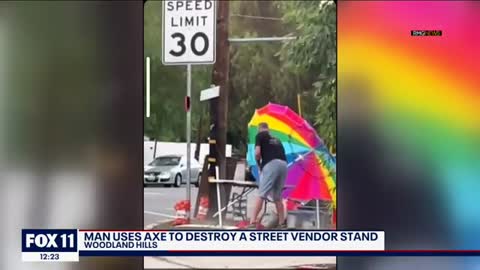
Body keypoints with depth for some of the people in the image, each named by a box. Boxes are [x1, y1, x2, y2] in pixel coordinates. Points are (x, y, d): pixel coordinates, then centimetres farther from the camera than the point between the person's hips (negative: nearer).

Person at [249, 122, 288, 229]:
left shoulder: (260, 135, 14)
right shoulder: (276, 139, 31)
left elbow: (257, 153, 1)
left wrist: (259, 164, 19)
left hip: (271, 164, -6)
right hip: (283, 165, 6)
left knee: (261, 194, -7)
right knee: (278, 197, 15)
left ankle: (253, 221, -13)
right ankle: (282, 223, 15)